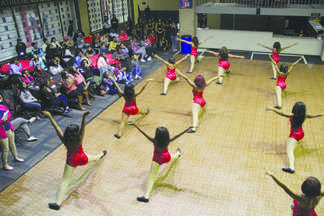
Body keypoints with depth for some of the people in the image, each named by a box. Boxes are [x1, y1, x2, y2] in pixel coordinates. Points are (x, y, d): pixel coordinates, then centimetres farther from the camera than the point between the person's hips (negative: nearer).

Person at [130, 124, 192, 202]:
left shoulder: (155, 142, -35)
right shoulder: (168, 141, -27)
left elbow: (145, 135, -38)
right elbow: (178, 135, -22)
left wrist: (136, 126, -38)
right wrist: (188, 128, -16)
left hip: (156, 160, -3)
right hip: (166, 158, 4)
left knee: (152, 177, 0)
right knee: (173, 157, 39)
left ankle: (147, 196, 1)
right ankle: (178, 154, 74)